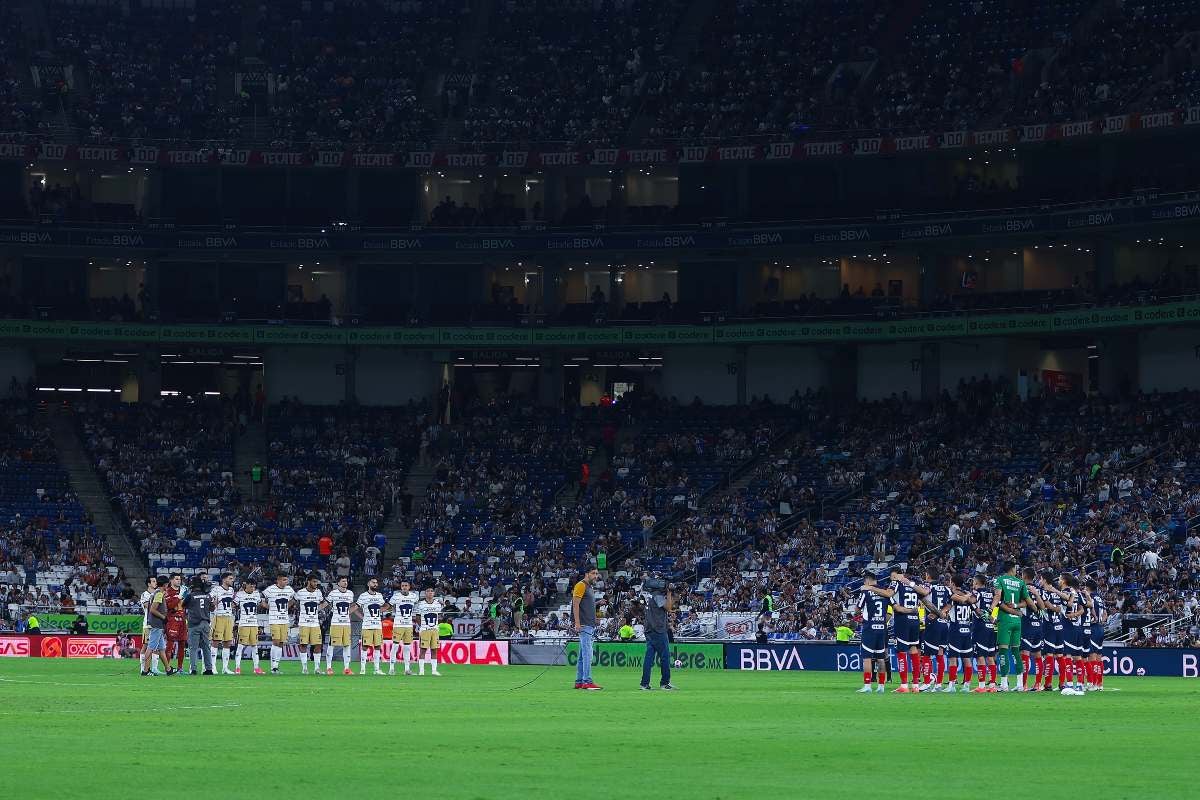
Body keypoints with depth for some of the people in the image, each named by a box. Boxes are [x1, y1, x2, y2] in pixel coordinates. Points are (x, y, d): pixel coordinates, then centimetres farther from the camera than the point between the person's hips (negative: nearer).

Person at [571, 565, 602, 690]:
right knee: (587, 654, -15)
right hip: (584, 626, -10)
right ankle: (587, 681, -19)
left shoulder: (589, 587, 21)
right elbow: (575, 605, -15)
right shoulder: (581, 586, -8)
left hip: (590, 626, 10)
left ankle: (579, 681, 13)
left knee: (583, 655, 10)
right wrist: (577, 623, -21)